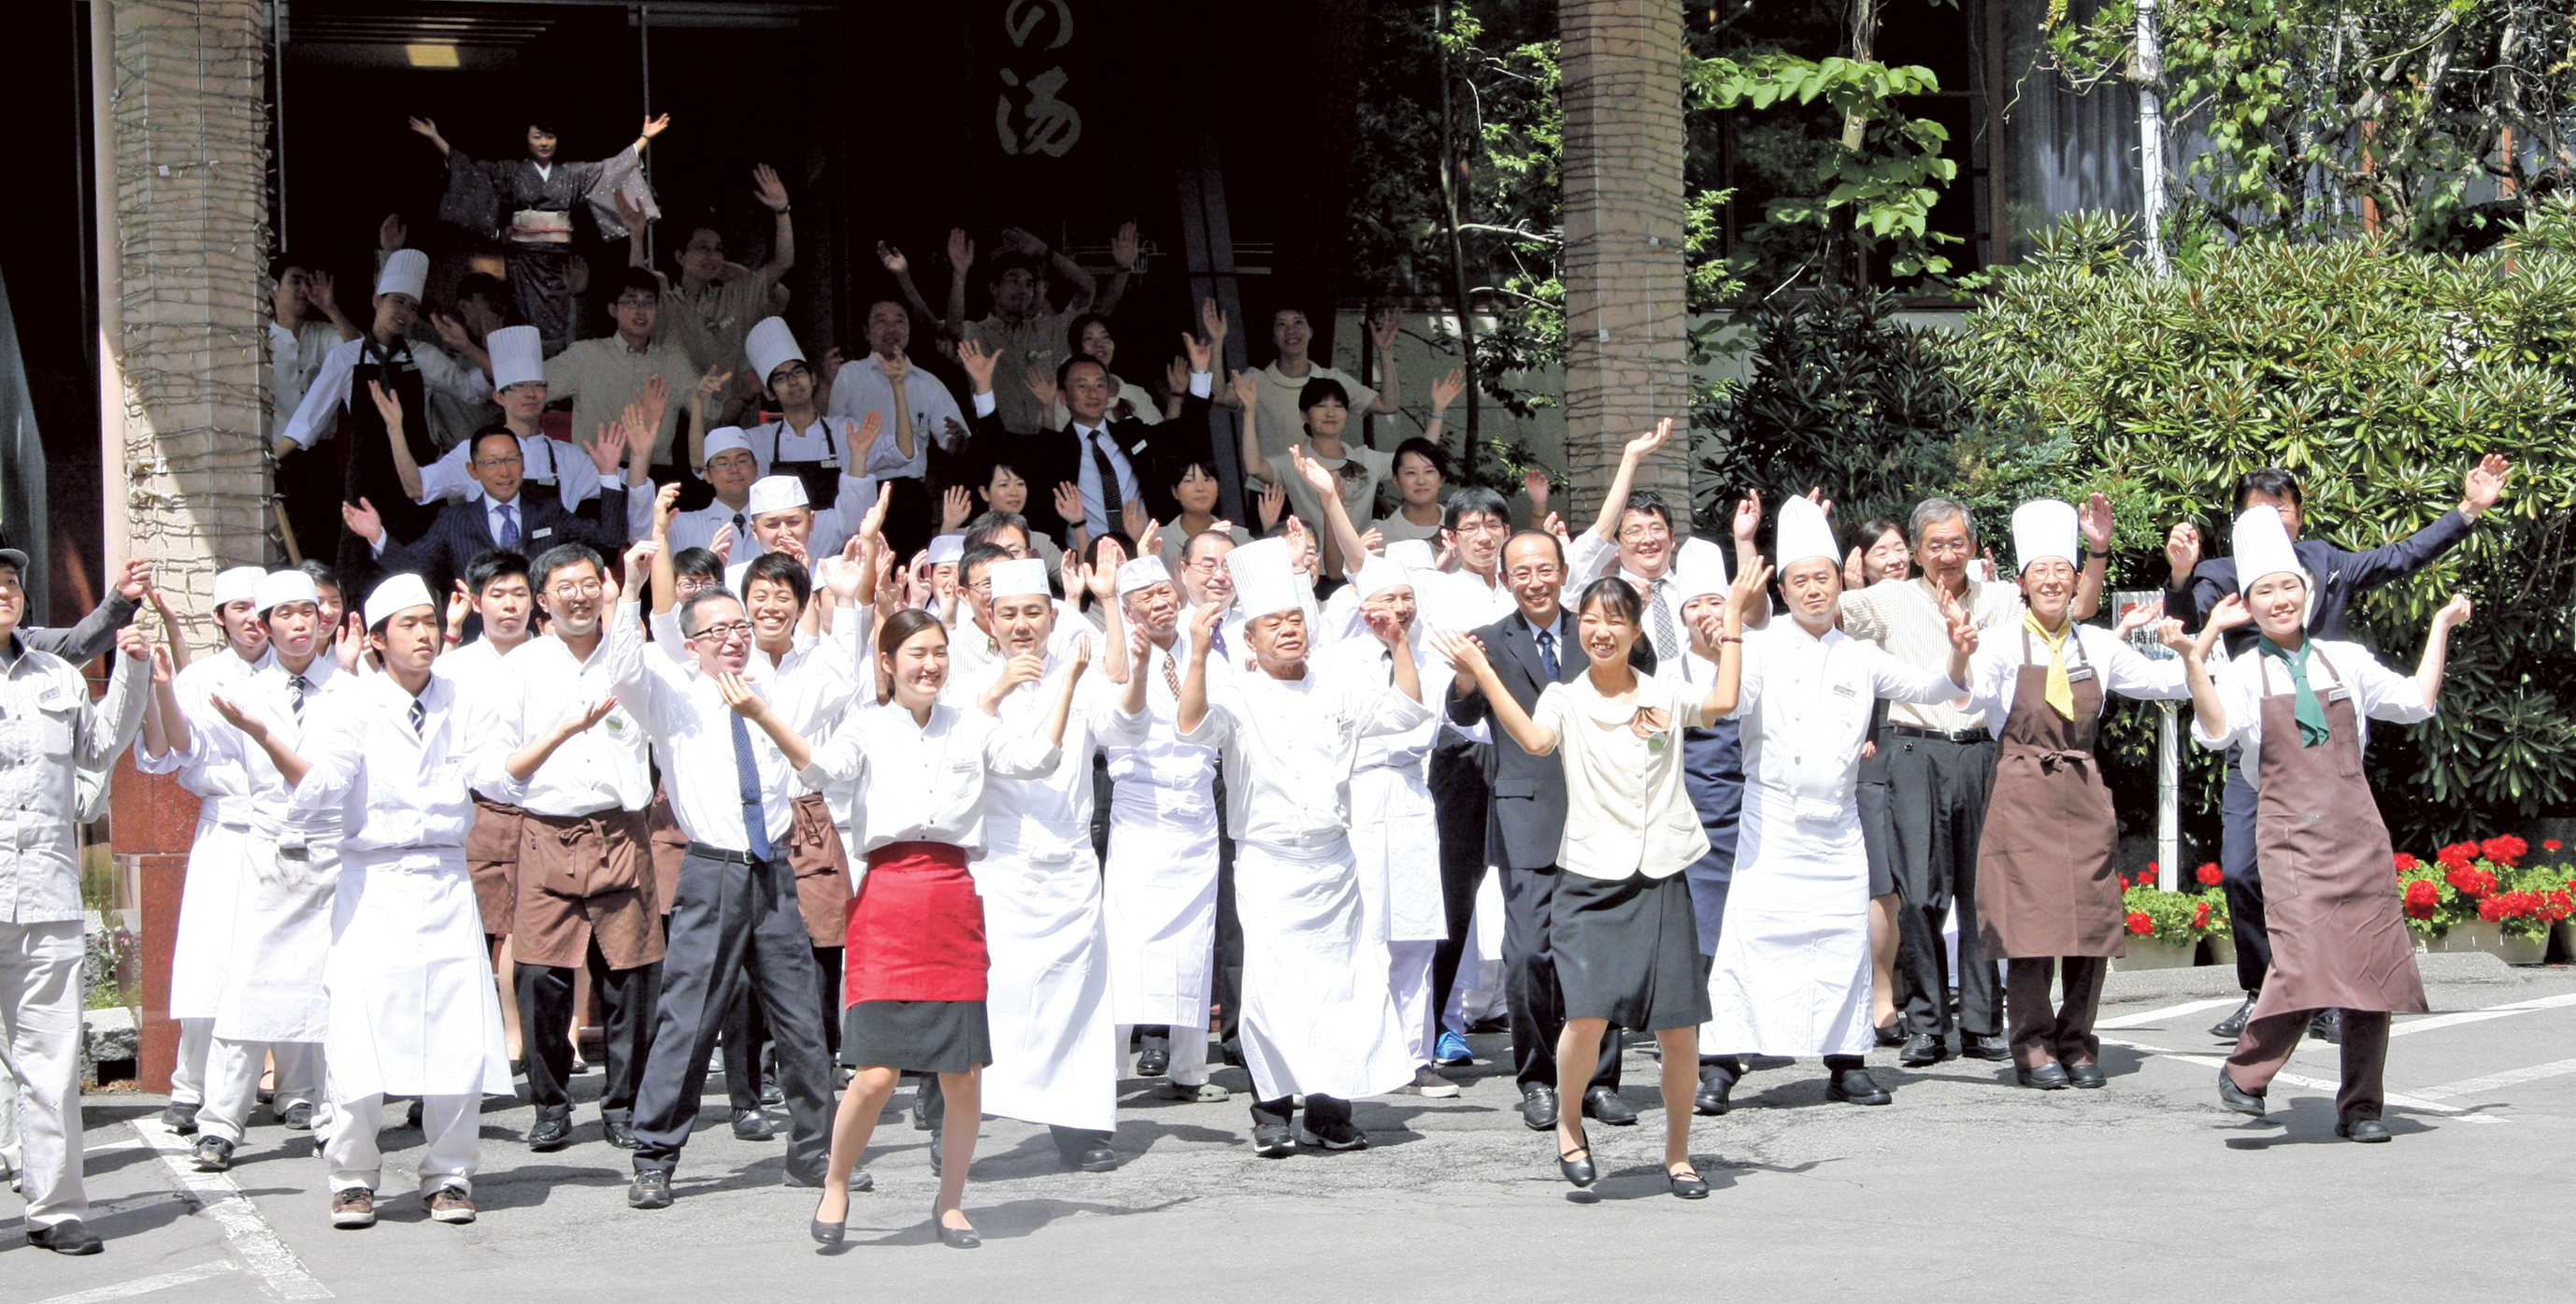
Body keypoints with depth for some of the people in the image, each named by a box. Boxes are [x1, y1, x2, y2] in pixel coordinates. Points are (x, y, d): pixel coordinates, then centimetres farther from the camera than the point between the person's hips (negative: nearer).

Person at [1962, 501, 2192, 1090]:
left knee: (2091, 920, 2)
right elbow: (1968, 694, -16)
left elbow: (2162, 681, 12)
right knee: (2029, 919, -6)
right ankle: (2033, 1048, 2)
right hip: (2022, 793, -3)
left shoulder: (2099, 646, 11)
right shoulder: (2005, 646, 0)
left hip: (2084, 796, 4)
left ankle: (2077, 1043, 13)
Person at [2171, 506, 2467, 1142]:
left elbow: (2417, 702, 14)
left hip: (2357, 832, 3)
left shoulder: (2346, 660, 14)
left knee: (2371, 964, 0)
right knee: (2304, 957, -21)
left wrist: (2441, 627, 17)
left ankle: (2360, 1107, 9)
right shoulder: (2242, 675, 6)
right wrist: (2192, 660, -22)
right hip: (2290, 833, -3)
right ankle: (2244, 1072, -3)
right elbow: (2216, 731, -12)